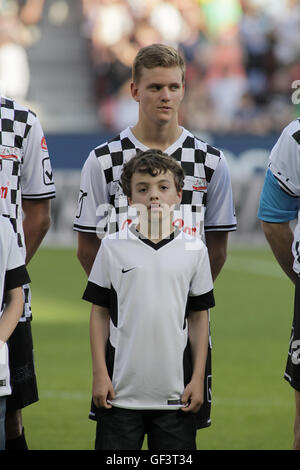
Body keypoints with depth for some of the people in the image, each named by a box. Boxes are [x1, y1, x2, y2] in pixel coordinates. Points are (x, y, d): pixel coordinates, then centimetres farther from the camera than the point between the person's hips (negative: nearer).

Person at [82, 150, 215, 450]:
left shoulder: (194, 250, 4)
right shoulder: (113, 247, 1)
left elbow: (199, 318, 7)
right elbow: (99, 313, 4)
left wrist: (198, 378, 3)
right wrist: (99, 374, -2)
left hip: (176, 391, 1)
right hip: (120, 390, -1)